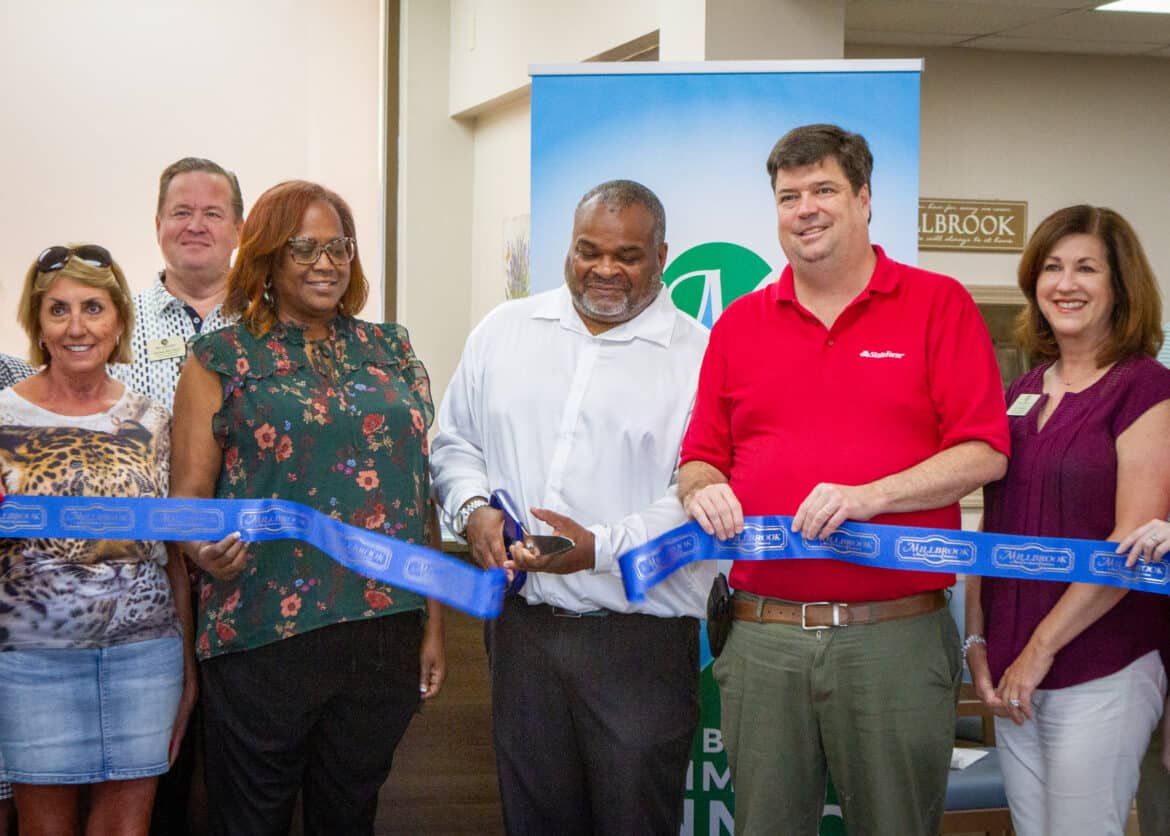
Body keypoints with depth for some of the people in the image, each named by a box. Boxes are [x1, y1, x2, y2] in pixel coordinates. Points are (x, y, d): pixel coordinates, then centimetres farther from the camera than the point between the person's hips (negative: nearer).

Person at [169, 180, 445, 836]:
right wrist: (206, 548, -26)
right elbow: (188, 496, -4)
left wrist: (434, 622, 10)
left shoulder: (390, 350, 12)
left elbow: (421, 492, 12)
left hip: (385, 632, 3)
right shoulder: (223, 360, 2)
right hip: (265, 636, -3)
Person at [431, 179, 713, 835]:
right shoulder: (504, 332, 10)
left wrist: (600, 548, -22)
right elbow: (457, 443, 16)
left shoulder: (698, 356, -4)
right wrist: (474, 509, -5)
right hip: (522, 626, 4)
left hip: (642, 639, -3)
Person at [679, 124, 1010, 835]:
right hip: (762, 638, 3)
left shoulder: (939, 305, 3)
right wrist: (702, 491, -9)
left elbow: (984, 454, -5)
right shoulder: (740, 324, 14)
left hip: (896, 637, -3)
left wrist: (869, 496, -17)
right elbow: (701, 458, 15)